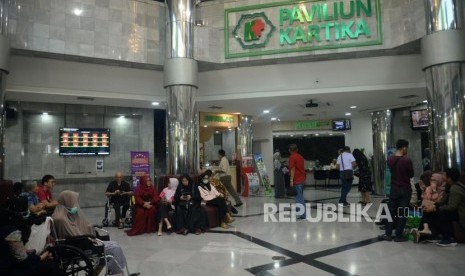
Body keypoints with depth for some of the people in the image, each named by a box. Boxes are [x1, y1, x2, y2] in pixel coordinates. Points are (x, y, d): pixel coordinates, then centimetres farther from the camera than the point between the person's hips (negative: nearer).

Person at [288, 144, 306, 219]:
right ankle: (302, 213, 20)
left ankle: (302, 214, -4)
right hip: (302, 179, 8)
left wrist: (291, 180, -18)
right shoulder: (300, 156, 13)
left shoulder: (292, 157, -11)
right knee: (301, 197, 15)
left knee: (299, 198, -5)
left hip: (296, 180, -8)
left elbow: (293, 170, -18)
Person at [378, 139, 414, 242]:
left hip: (394, 189, 4)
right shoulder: (407, 160, -15)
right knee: (402, 213, 5)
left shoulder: (390, 159, -1)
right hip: (405, 190, -4)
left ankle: (388, 234, 13)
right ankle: (398, 236, 10)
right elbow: (411, 175, -4)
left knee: (391, 211, 10)